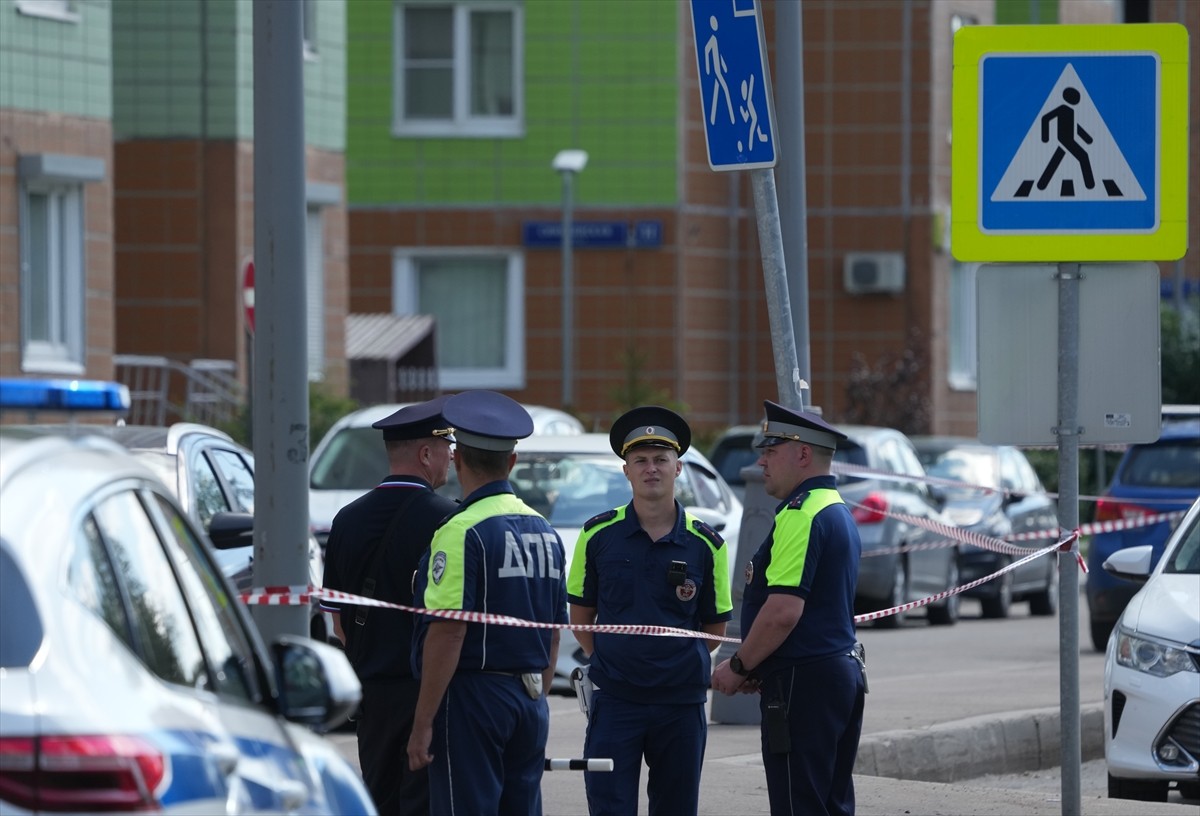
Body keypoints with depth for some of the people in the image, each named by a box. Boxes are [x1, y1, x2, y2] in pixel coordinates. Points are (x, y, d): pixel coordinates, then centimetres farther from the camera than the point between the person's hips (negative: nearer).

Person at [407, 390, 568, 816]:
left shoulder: (463, 530, -12)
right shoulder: (544, 532, 13)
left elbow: (448, 633, -18)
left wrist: (423, 724, -16)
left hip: (472, 700, -8)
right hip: (529, 700, 8)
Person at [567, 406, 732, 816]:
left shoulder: (705, 544, 2)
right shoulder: (598, 535, 0)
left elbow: (715, 627, 10)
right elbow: (580, 613, 9)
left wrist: (683, 663, 4)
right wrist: (607, 660, 2)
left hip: (682, 703, 1)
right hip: (615, 700, -1)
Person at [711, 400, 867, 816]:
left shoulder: (800, 515, -16)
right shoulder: (839, 511, 17)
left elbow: (783, 610, -24)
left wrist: (739, 666, -11)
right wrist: (757, 668, 18)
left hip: (802, 685, -10)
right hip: (844, 671, 10)